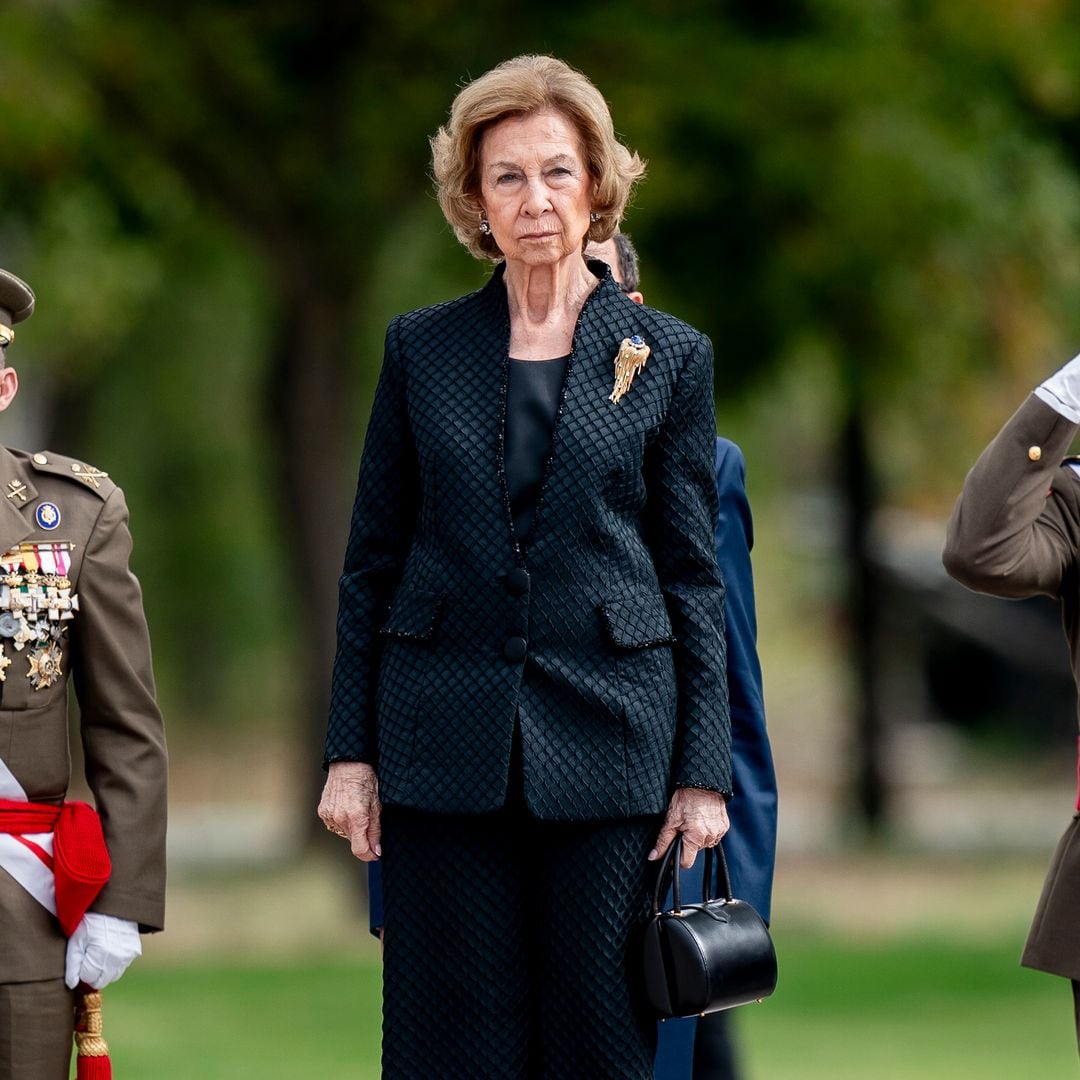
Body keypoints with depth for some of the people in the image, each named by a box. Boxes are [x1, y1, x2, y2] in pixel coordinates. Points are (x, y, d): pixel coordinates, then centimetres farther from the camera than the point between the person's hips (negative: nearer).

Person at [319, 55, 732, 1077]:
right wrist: (350, 752, 4)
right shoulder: (420, 349, 7)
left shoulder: (667, 357, 4)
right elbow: (372, 562, 10)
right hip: (445, 741, 1)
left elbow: (693, 576, 5)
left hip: (608, 731, -1)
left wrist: (703, 771, 0)